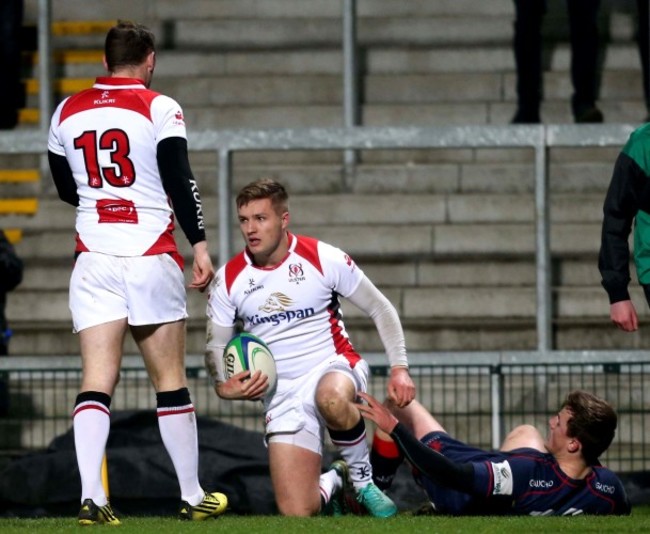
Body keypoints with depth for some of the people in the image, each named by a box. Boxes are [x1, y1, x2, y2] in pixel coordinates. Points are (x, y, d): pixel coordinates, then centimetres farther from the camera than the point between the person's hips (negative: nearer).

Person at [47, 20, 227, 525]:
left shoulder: (66, 113, 10)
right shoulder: (159, 109, -4)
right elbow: (180, 181, -10)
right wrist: (199, 244, -7)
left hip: (93, 260, 3)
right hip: (151, 257, -3)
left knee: (97, 382, -3)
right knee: (170, 381, 5)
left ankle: (91, 497, -16)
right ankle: (193, 497, 12)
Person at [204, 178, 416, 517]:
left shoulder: (323, 259, -7)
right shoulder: (228, 280, -1)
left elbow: (381, 310, 2)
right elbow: (216, 345, 10)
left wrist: (399, 368, -7)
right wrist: (222, 385, -11)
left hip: (334, 366, -2)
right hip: (282, 395, 2)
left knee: (332, 397, -44)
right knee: (296, 513, -13)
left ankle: (363, 479, -16)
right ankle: (332, 483, 26)